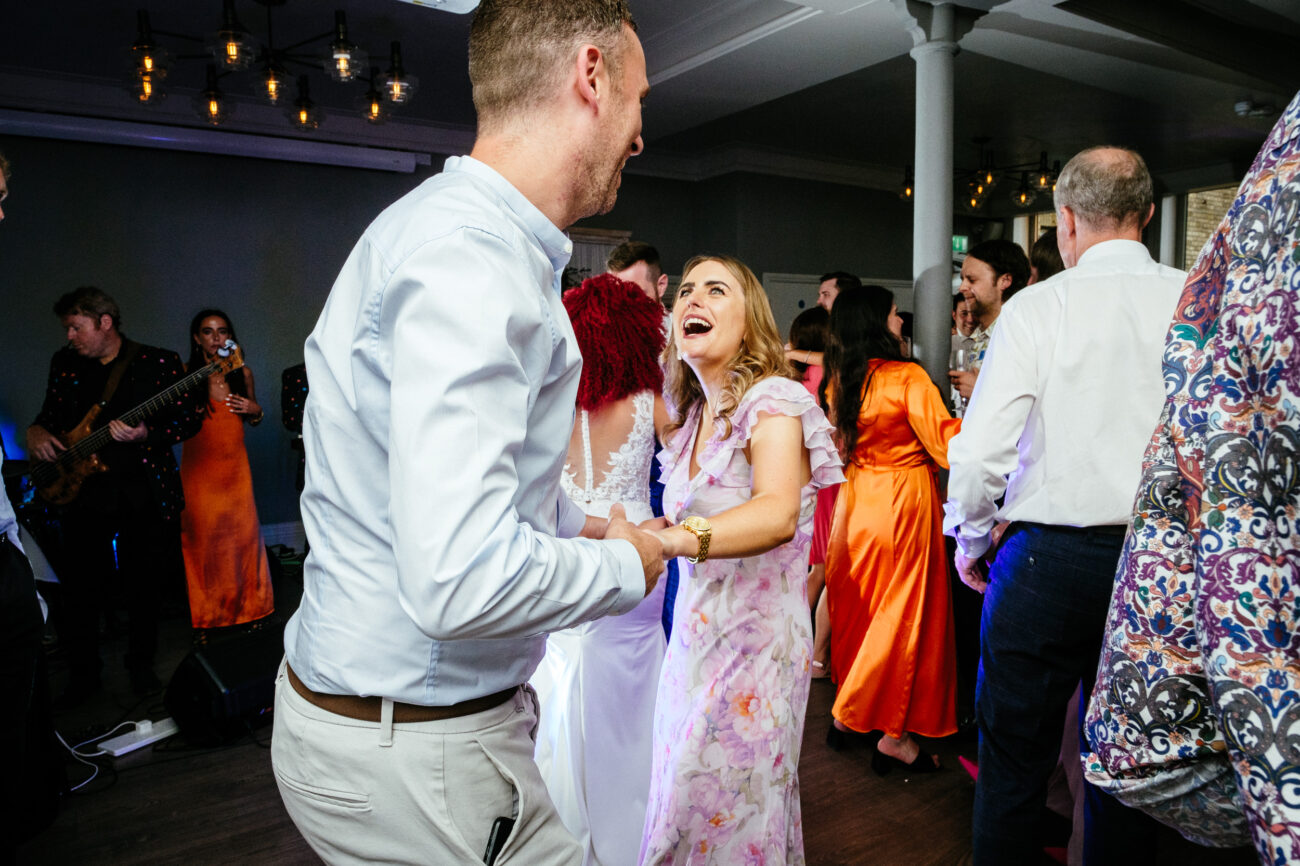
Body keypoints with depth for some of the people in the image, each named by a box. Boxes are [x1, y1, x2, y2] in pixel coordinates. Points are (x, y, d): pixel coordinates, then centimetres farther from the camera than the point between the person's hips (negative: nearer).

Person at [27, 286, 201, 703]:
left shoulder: (159, 362, -2)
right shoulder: (64, 363, 10)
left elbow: (189, 420, -4)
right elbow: (50, 415, 20)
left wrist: (143, 434, -19)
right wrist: (36, 433, -2)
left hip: (146, 495, -3)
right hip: (84, 493, 3)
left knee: (144, 588, 7)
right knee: (80, 591, 6)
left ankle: (141, 666, 27)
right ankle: (83, 676, 24)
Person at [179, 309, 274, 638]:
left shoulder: (243, 373, 8)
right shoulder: (186, 374, -2)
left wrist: (255, 410, -2)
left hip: (235, 466, 3)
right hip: (199, 467, -2)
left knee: (243, 534, 1)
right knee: (202, 539, -2)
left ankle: (246, 607, 17)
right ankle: (203, 616, 12)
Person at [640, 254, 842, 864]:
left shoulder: (772, 402, -15)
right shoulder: (690, 414, 9)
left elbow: (778, 512, -34)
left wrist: (661, 540, -47)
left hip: (757, 641, -7)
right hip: (694, 632, 7)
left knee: (731, 817, 4)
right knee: (682, 807, 17)